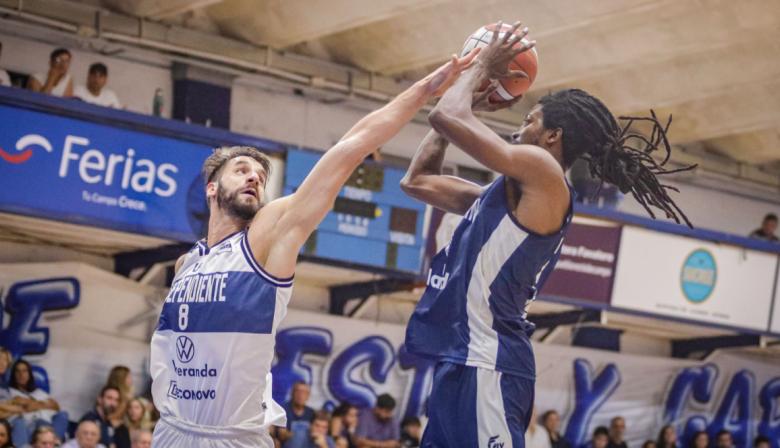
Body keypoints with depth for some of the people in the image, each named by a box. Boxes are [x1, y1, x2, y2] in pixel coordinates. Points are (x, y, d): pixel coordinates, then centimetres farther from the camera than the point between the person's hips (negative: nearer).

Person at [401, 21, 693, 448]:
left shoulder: (541, 172, -5)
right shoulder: (511, 195, 22)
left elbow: (446, 118, -9)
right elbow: (417, 180, 30)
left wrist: (481, 67, 11)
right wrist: (468, 94, 29)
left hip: (483, 368, -10)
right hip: (465, 363, 10)